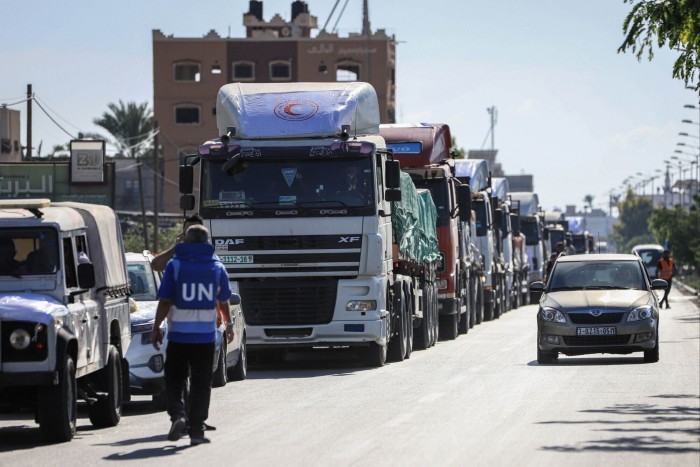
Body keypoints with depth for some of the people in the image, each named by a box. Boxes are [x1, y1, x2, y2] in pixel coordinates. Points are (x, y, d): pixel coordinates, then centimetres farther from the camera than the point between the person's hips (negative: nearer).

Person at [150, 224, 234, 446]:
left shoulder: (175, 265, -4)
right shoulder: (217, 267, 4)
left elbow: (165, 301, -7)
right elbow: (224, 301, 14)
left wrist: (156, 328, 1)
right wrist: (229, 324, 30)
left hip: (179, 334, -1)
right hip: (206, 334, 2)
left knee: (174, 379, 11)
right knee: (201, 383, 6)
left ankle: (177, 414, -12)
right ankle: (196, 430, 3)